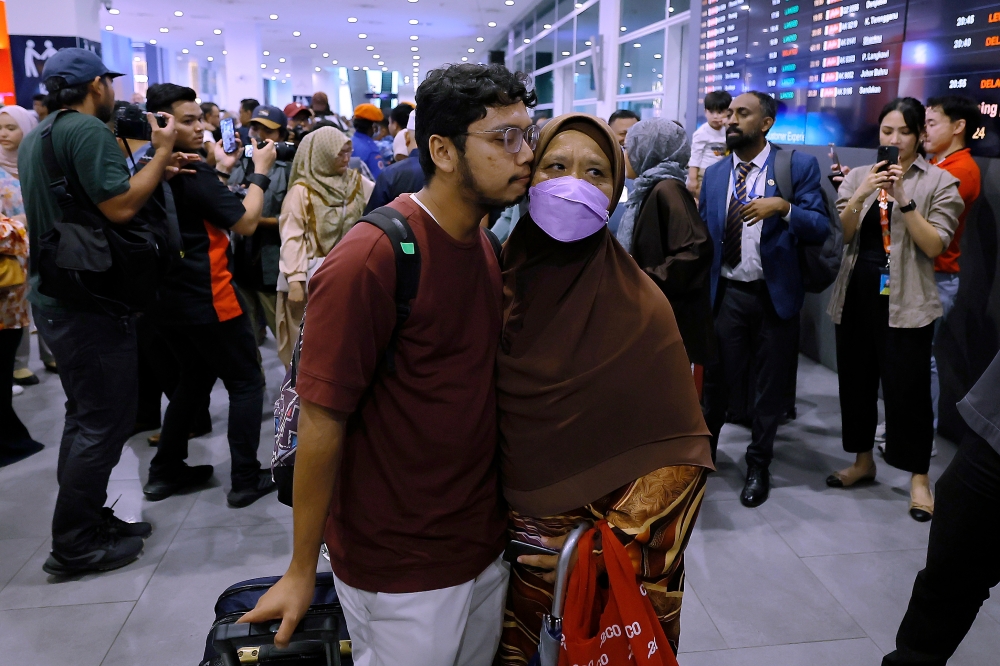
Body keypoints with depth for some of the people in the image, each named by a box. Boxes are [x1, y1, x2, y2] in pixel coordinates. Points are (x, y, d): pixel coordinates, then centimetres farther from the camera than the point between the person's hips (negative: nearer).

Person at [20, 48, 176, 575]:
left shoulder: (38, 135, 16)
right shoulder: (88, 130, -15)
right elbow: (120, 207, -24)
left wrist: (156, 170, 15)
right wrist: (162, 153, -12)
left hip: (53, 293, 10)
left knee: (86, 414, 19)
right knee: (104, 422, -2)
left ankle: (87, 519, 28)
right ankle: (75, 546, 8)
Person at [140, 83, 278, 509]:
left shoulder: (150, 172, 7)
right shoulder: (194, 174, -18)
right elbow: (246, 222, -15)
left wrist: (220, 170, 19)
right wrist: (260, 172, -5)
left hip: (168, 299, 9)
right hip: (208, 302, -8)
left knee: (195, 378, 23)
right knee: (247, 382, 4)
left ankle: (165, 471, 26)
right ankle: (246, 481, 6)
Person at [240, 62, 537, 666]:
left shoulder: (486, 247, 4)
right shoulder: (370, 261, -22)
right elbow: (322, 419, -19)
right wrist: (302, 572, -13)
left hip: (484, 546, 7)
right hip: (402, 570, -7)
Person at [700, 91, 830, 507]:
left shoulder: (799, 166, -4)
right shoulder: (714, 174, 7)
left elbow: (820, 228, -10)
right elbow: (703, 236, 8)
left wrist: (783, 207, -27)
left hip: (776, 295, -2)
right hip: (726, 295, 2)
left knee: (771, 386, 11)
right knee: (716, 379, 9)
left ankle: (758, 465, 31)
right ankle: (704, 451, 32)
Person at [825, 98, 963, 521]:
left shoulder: (939, 182, 0)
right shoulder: (858, 176, 9)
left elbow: (934, 246, -9)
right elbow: (841, 235, 1)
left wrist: (904, 200, -18)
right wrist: (861, 195, -14)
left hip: (905, 300, -4)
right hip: (856, 295, 4)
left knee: (907, 388, -4)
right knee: (855, 381, 11)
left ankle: (919, 478, 10)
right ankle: (863, 461, 28)